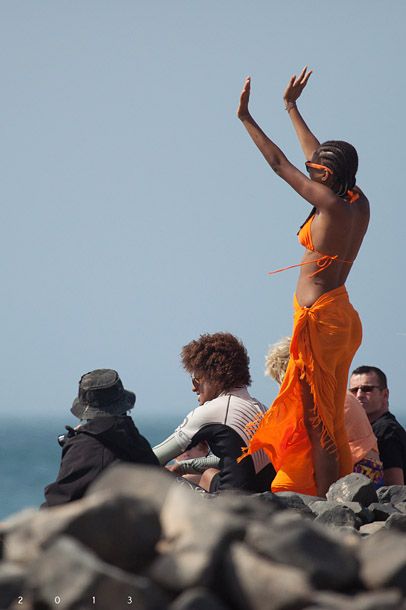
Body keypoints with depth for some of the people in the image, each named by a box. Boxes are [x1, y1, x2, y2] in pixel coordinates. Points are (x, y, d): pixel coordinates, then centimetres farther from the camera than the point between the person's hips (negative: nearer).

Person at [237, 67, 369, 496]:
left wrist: (246, 119, 1)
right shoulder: (359, 204, 9)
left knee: (315, 416, -8)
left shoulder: (330, 203, -14)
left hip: (319, 316, -9)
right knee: (327, 416, 11)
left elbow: (279, 164, -7)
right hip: (341, 315, 9)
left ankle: (324, 502, -11)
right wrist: (291, 109, 31)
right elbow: (315, 156, 22)